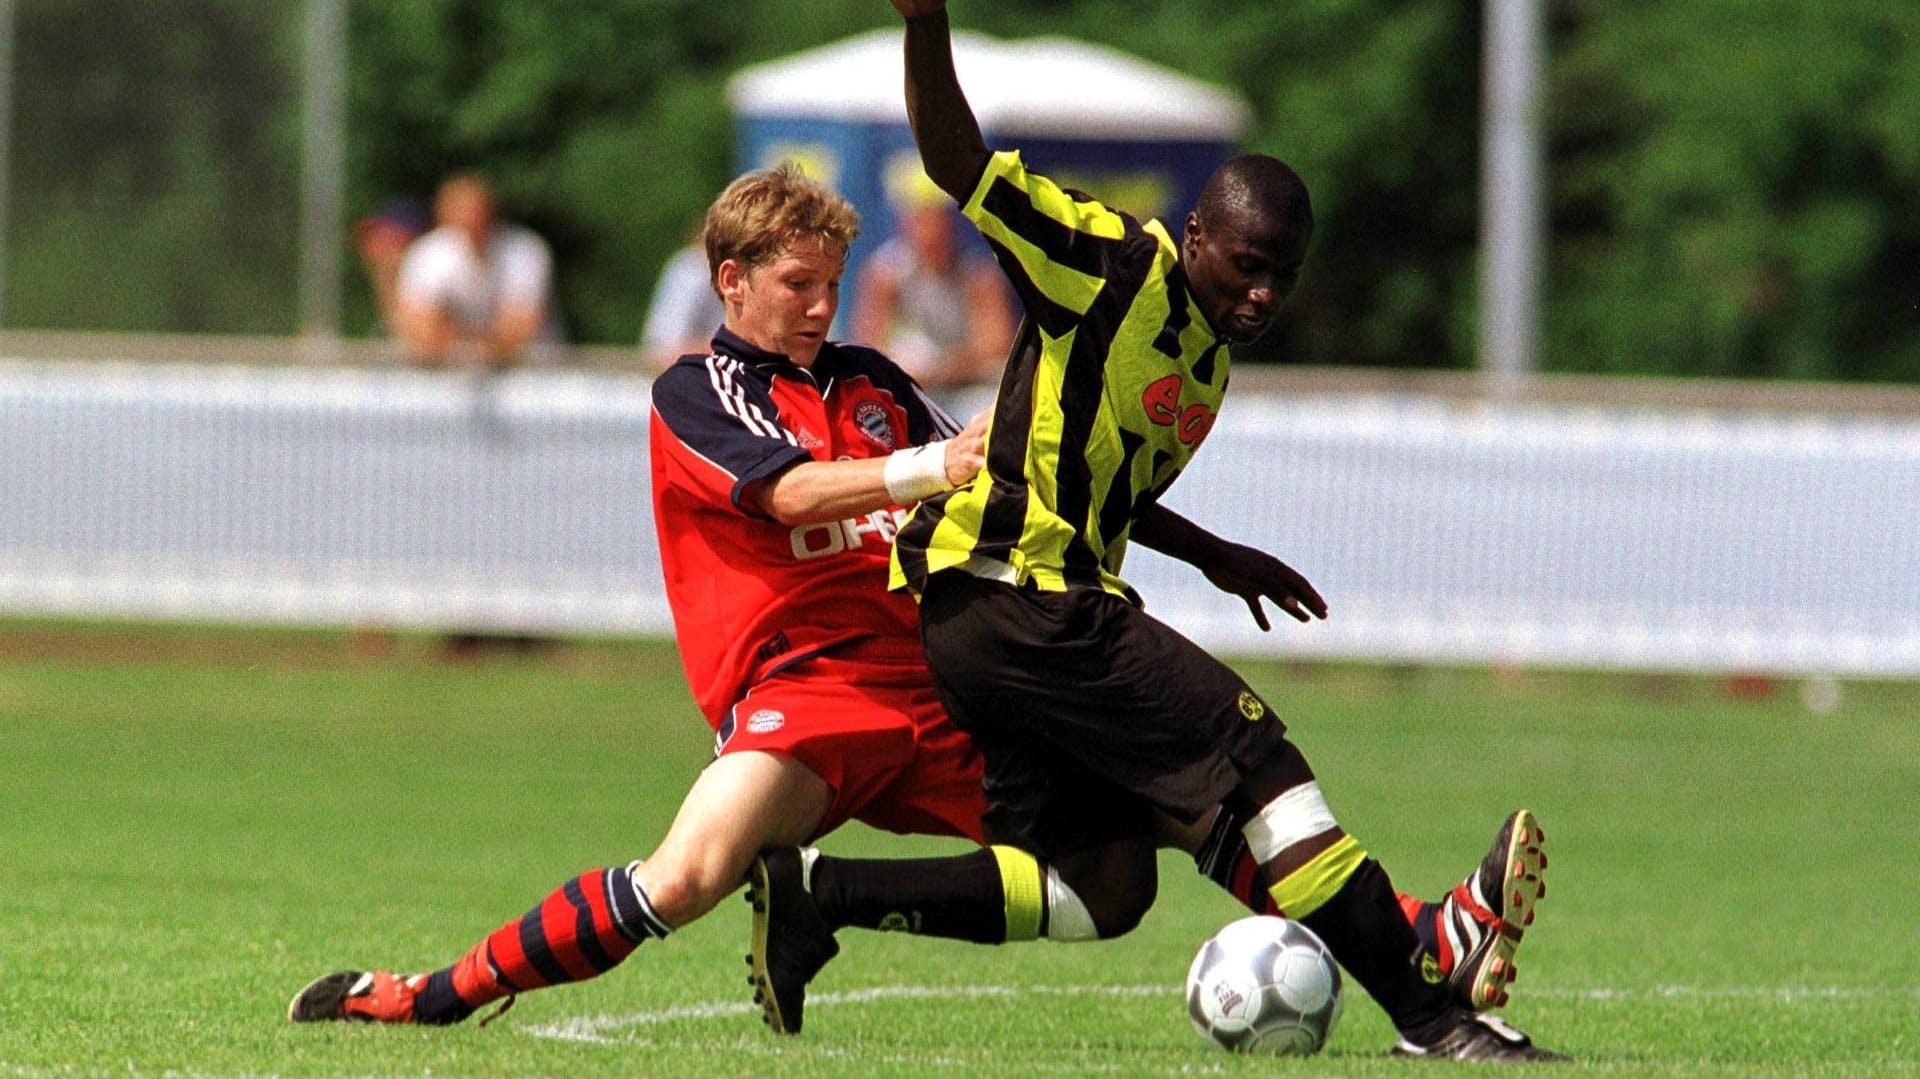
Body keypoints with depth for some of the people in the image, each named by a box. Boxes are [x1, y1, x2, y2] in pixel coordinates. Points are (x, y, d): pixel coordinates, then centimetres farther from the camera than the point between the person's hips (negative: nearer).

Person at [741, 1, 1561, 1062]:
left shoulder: (1209, 358, 17)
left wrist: (1215, 558, 28)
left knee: (1106, 890, 5)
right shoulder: (1117, 267, -9)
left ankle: (816, 891, 4)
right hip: (1015, 599, -10)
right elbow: (957, 163, -16)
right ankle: (1426, 1014, -11)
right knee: (1255, 754, -12)